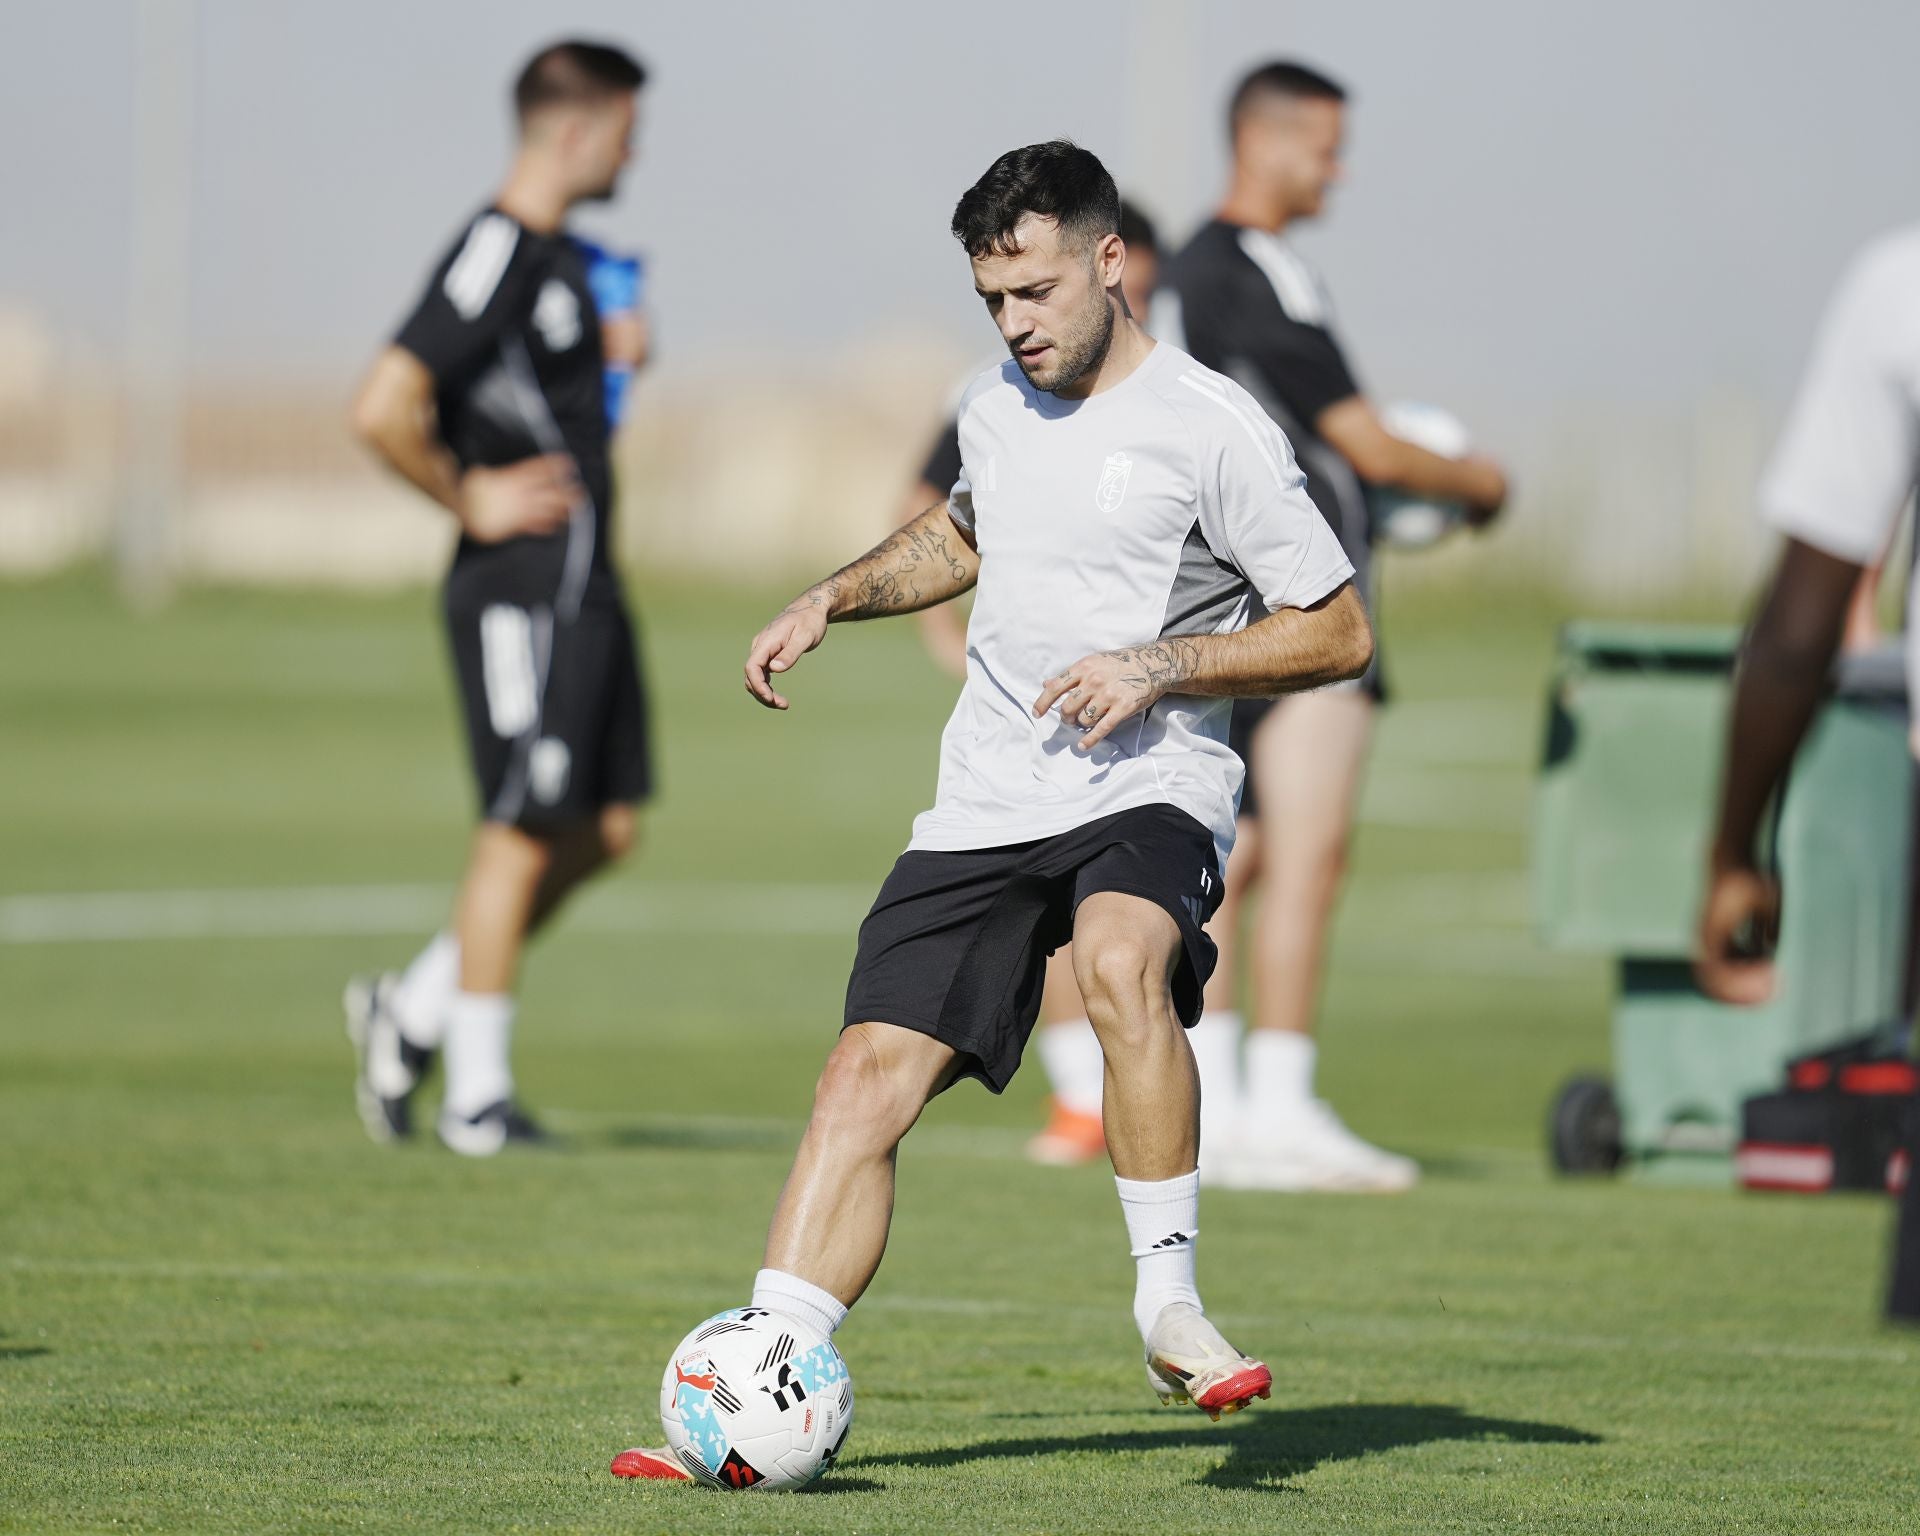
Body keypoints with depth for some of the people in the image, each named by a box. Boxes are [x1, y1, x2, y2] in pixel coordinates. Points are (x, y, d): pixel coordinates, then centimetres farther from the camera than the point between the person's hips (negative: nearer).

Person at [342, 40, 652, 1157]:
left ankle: (416, 1012, 20)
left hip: (585, 587, 10)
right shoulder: (494, 256, -17)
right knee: (523, 833, -4)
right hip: (523, 591, -10)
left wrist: (608, 355, 16)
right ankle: (477, 1097, 4)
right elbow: (384, 411, -24)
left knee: (606, 828, 11)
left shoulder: (561, 257, 14)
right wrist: (471, 500, -14)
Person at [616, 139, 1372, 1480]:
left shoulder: (1211, 428, -7)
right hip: (987, 803, 6)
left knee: (1121, 965, -38)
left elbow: (1339, 633, -5)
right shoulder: (995, 409, 13)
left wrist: (1158, 667, -15)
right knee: (871, 1073, -8)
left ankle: (1170, 1299, -25)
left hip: (1151, 785, -6)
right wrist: (833, 600, 20)